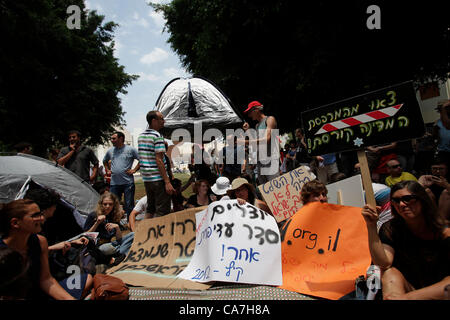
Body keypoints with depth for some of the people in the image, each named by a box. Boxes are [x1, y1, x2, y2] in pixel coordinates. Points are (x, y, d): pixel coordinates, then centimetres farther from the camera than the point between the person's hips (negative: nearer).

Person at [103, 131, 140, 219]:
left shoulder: (130, 150, -2)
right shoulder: (110, 151, 13)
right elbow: (105, 161, 31)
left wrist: (134, 170, -8)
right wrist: (107, 170, 17)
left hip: (128, 183, -4)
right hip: (114, 183, 5)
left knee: (129, 206, 1)